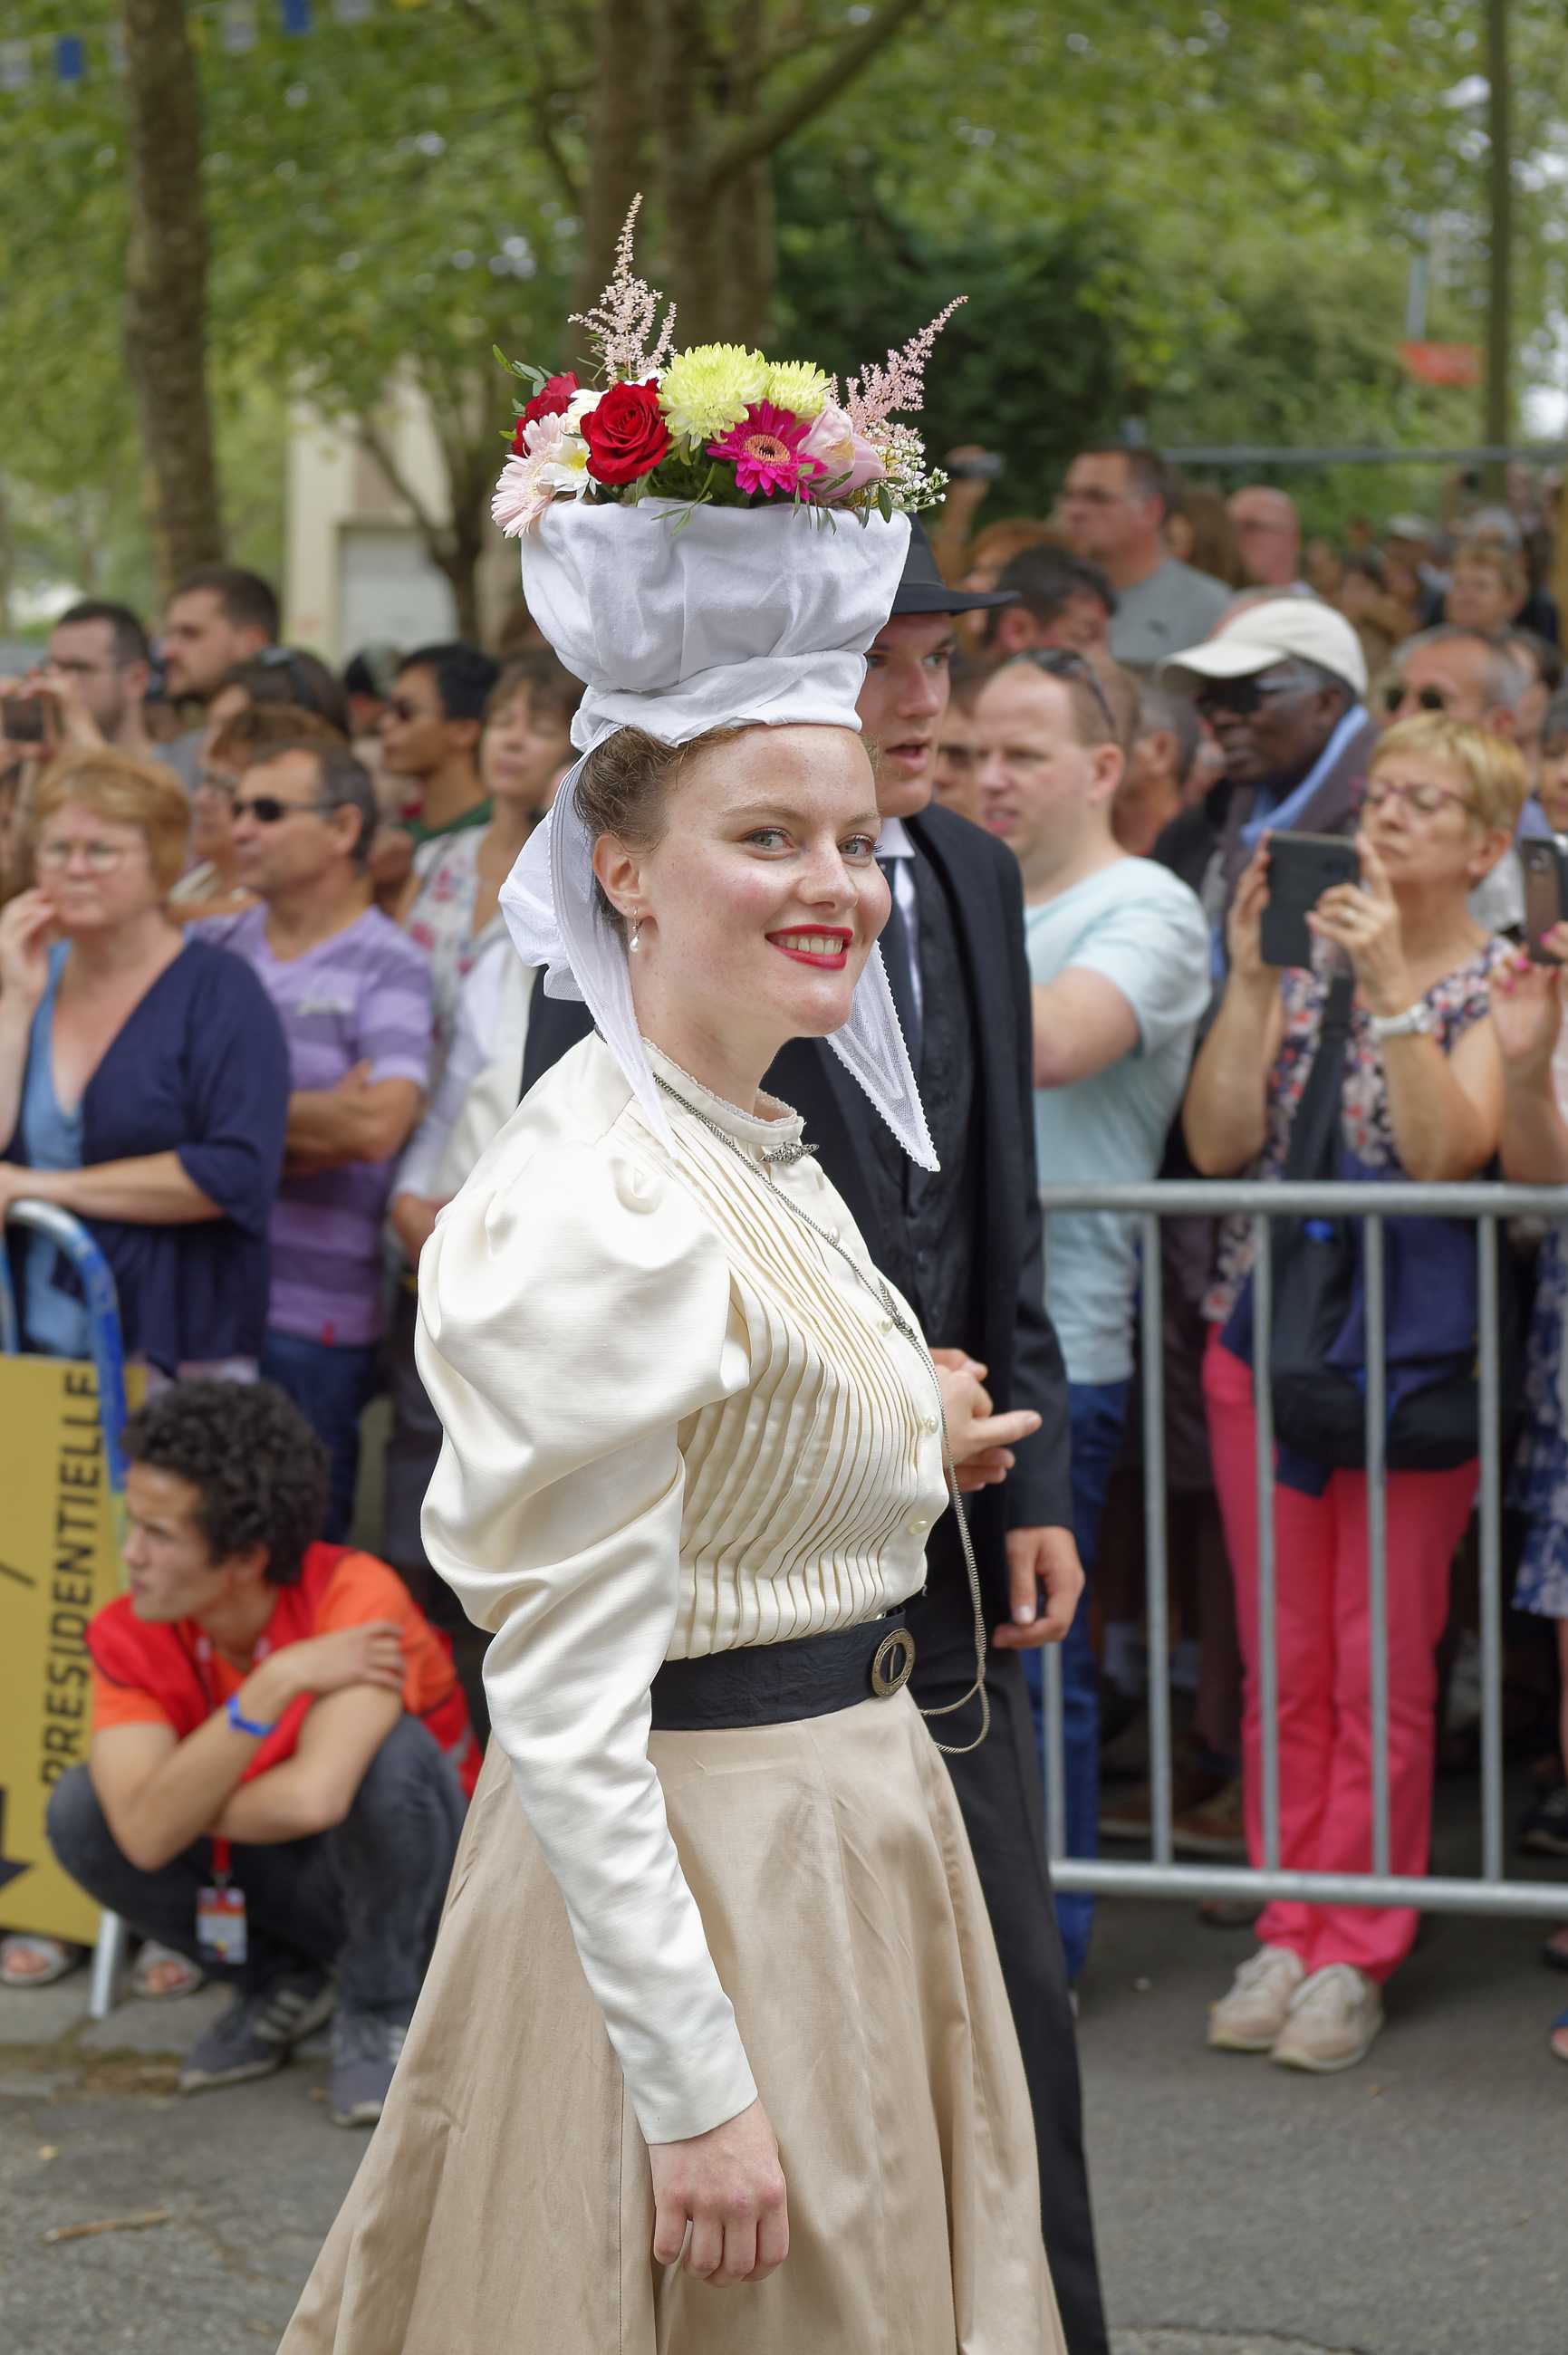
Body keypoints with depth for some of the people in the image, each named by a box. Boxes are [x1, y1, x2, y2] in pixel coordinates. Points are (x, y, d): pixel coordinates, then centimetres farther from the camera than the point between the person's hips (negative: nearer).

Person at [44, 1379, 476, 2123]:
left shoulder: (356, 1597, -31)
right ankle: (282, 1985, 4)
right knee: (80, 1811, -18)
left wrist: (183, 1809, -25)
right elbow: (144, 1836, -30)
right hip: (286, 1879, 4)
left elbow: (314, 1797, -44)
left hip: (418, 1884, -4)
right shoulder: (129, 1637, -17)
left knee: (390, 1751, -35)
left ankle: (382, 2010, -10)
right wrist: (276, 1681, -37)